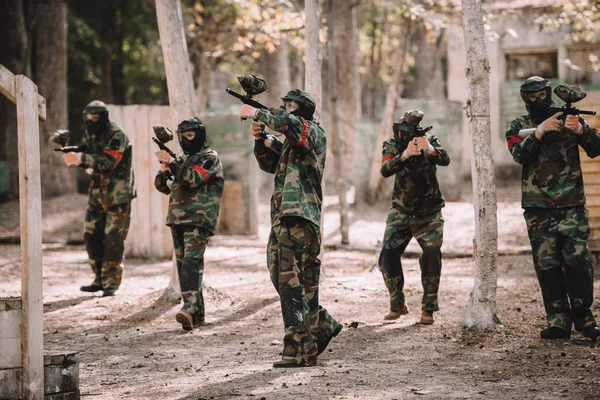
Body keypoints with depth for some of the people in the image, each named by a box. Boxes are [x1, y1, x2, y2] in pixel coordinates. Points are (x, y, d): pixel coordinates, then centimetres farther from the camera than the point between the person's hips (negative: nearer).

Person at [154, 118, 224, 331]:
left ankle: (190, 307, -32)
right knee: (182, 264, 6)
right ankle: (197, 313, 11)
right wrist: (165, 169, -4)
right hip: (178, 219, 8)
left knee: (191, 261, -20)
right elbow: (162, 186, 16)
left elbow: (193, 179, -18)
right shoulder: (182, 159, 20)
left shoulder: (209, 158, -2)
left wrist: (172, 163, -21)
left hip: (198, 219, -8)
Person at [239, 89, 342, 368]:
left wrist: (255, 113, -14)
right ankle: (323, 325, 25)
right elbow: (270, 164, 24)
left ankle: (298, 351, -10)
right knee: (283, 280, 15)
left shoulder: (313, 132, -6)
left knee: (294, 284, -11)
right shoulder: (291, 141, 23)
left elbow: (288, 123, -26)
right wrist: (259, 138, 7)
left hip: (300, 220, -10)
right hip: (282, 219, 10)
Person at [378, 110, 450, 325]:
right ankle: (397, 305, 13)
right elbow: (385, 170, -26)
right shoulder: (392, 145, -8)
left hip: (429, 214, -1)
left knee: (432, 255, -17)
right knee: (388, 256, -7)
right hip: (401, 212, 1)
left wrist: (430, 150, -48)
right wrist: (405, 155, -43)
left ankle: (428, 309, -8)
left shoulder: (429, 141, -9)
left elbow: (445, 160, -27)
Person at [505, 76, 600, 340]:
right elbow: (519, 154, -10)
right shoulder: (519, 126, 8)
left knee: (578, 261, -8)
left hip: (571, 205, -1)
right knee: (547, 266, 0)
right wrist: (541, 130, -20)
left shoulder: (569, 118, 7)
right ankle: (558, 321, 5)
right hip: (538, 209, 1)